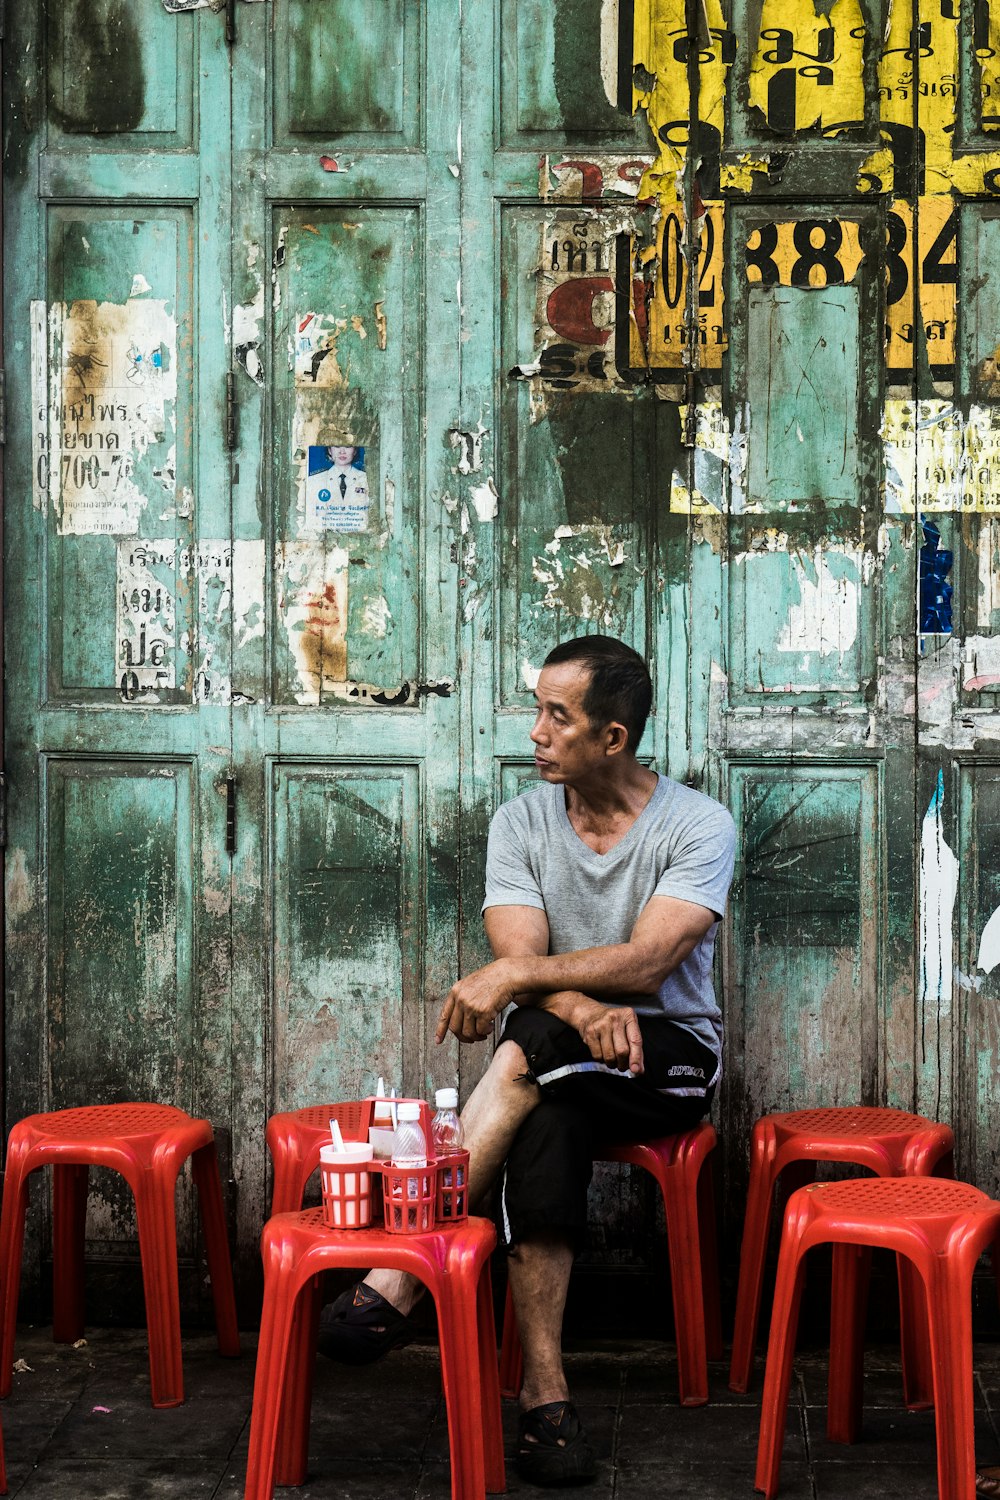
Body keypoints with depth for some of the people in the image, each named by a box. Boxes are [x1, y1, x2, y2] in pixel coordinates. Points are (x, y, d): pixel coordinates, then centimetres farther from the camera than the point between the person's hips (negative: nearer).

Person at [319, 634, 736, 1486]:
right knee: (545, 1124, -36)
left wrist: (514, 978, -29)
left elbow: (646, 962, -21)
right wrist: (587, 1009, -31)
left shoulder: (699, 826, -7)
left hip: (674, 1055, -3)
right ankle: (544, 1391, -39)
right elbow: (523, 960, -9)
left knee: (531, 1047, -35)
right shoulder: (522, 823, 5)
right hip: (561, 1068, 3)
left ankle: (401, 1275, -38)